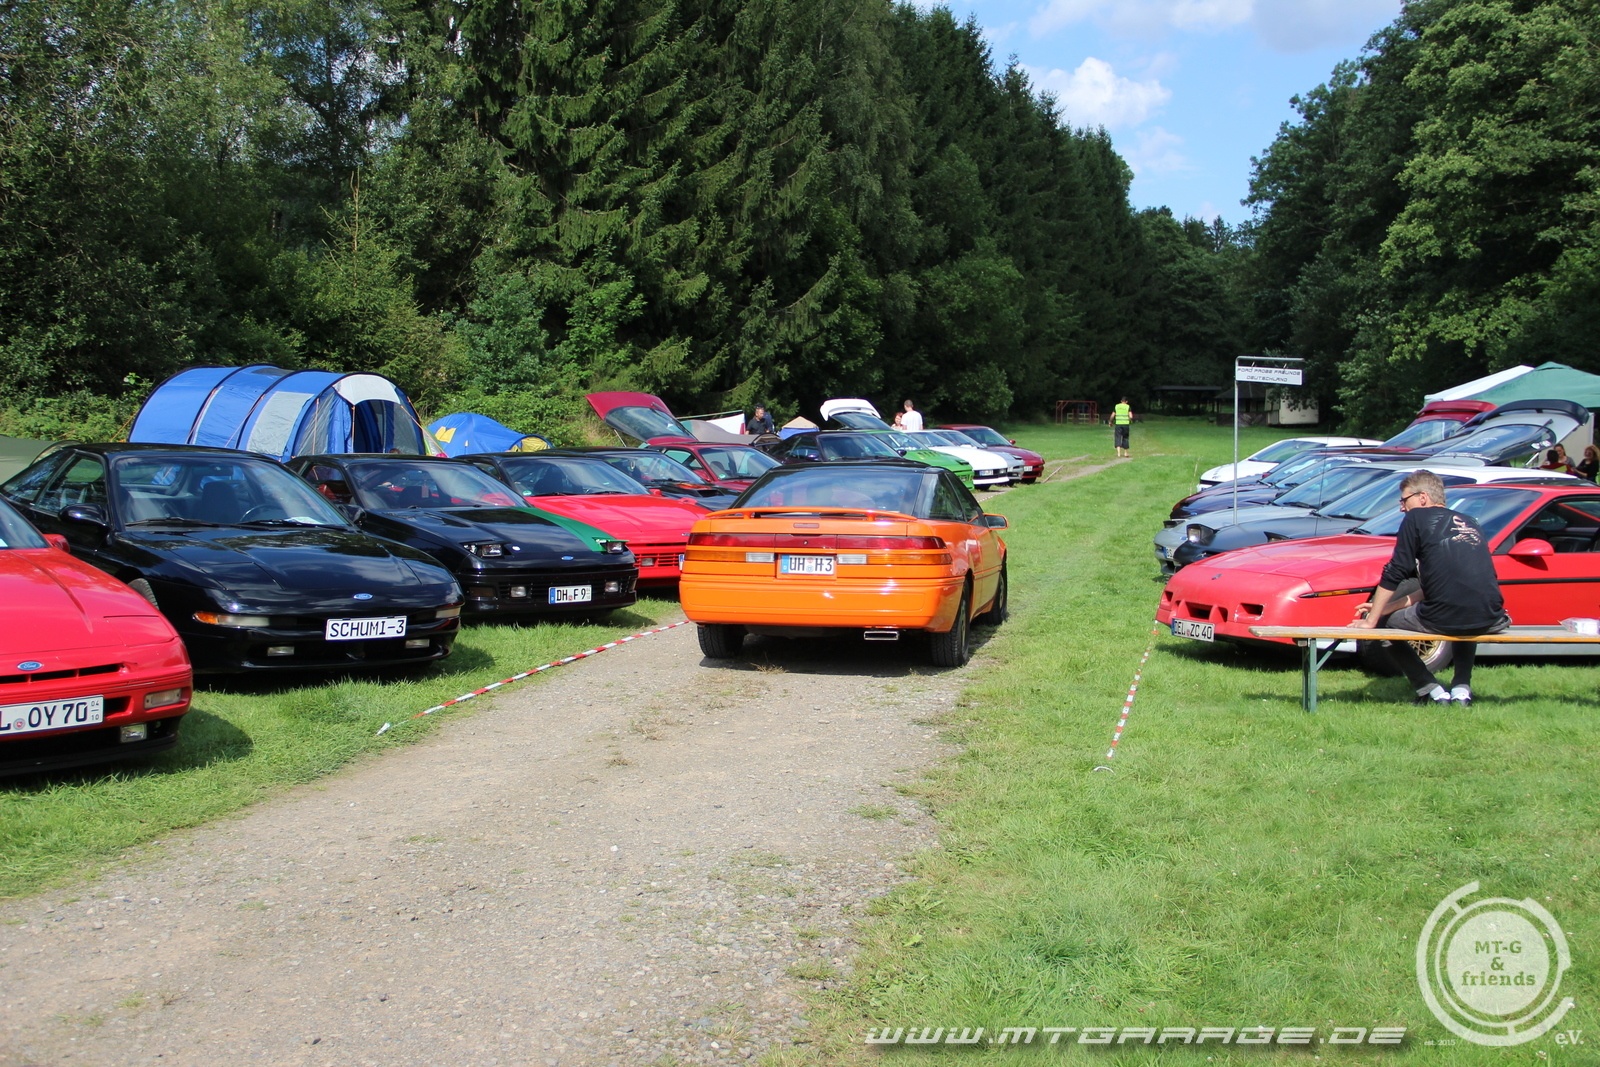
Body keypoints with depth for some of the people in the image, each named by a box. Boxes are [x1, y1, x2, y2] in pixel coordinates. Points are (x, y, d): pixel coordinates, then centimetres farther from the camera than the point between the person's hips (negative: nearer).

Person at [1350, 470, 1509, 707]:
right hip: (1489, 620, 6)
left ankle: (1433, 692, 11)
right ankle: (1462, 688, 25)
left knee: (1388, 623, 21)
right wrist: (1384, 607, 31)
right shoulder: (1469, 523, 26)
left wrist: (1371, 620, 14)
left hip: (1445, 618, -6)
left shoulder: (1417, 518, 7)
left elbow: (1394, 574, 4)